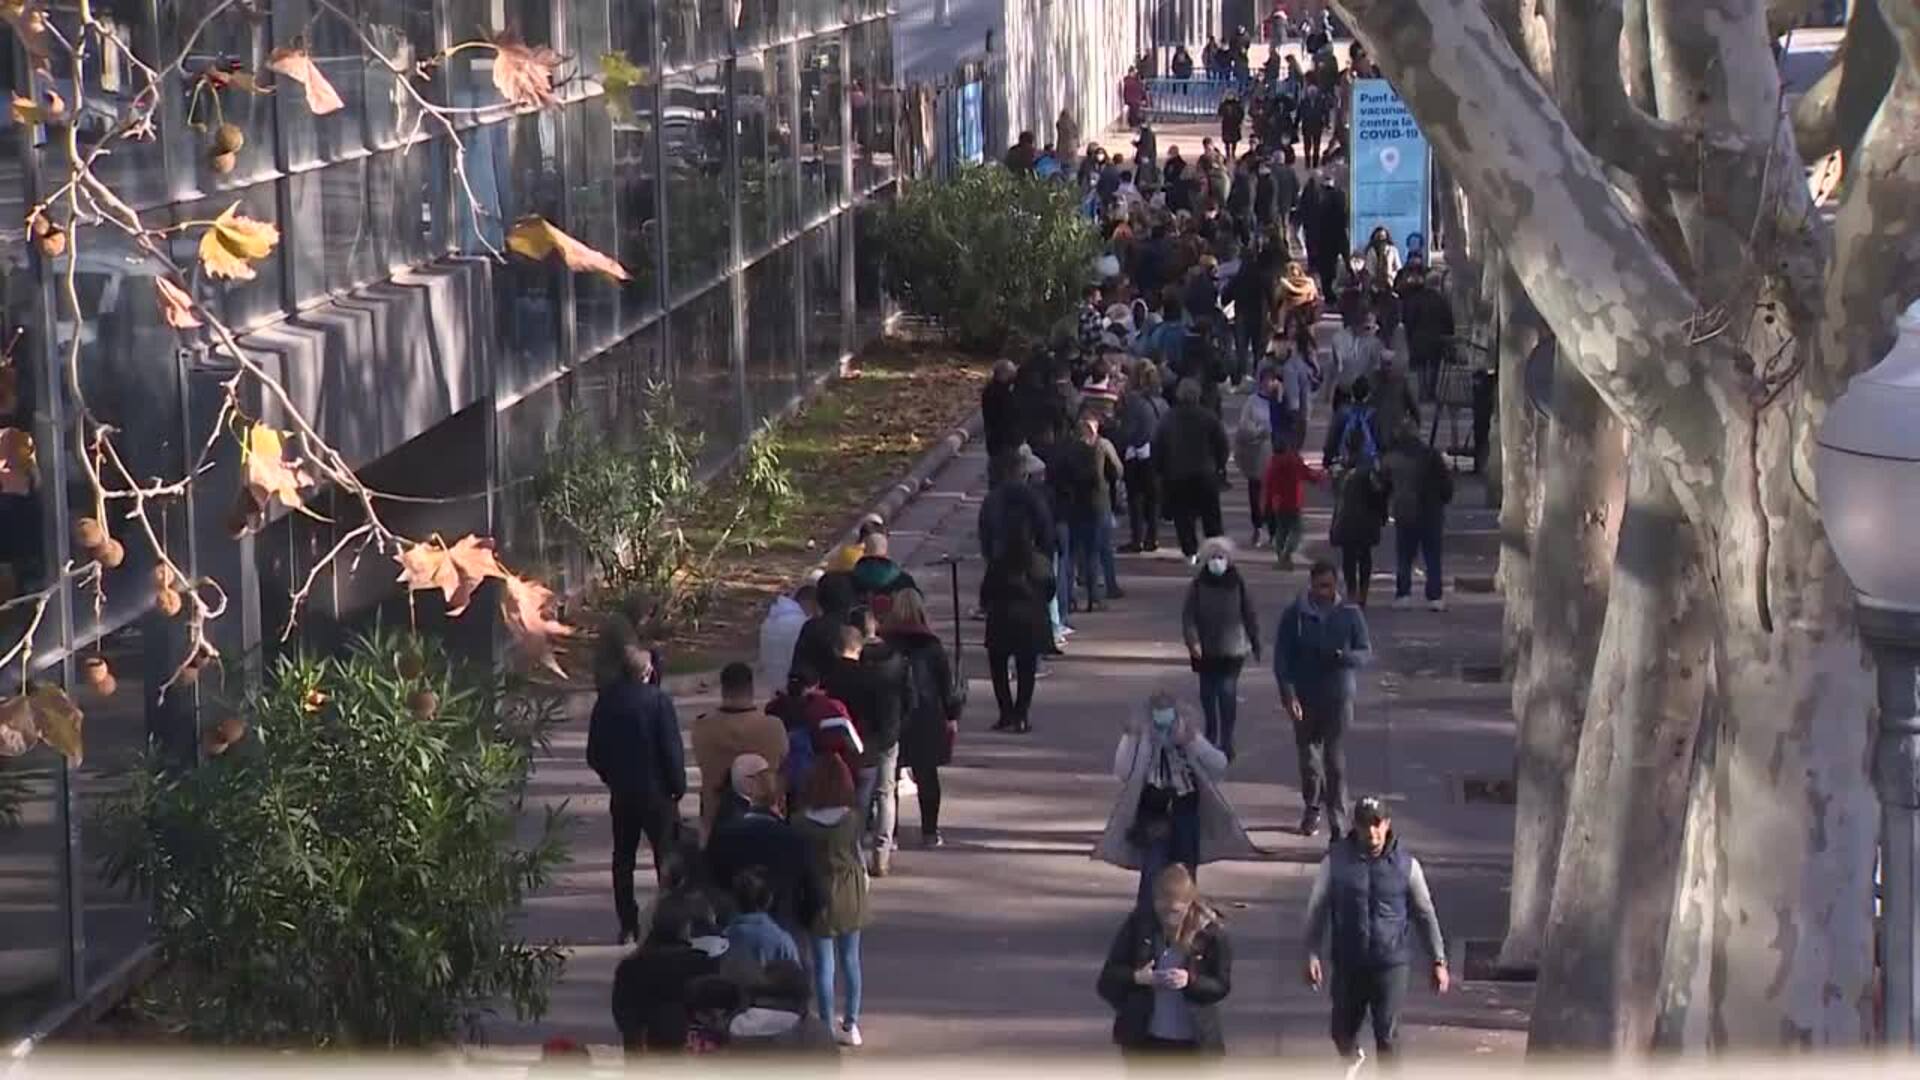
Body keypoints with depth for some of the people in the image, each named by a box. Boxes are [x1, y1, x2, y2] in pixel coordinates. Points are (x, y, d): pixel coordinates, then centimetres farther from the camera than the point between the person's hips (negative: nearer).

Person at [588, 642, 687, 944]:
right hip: (657, 793, -4)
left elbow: (594, 754, 5)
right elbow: (671, 748, -15)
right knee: (667, 857, 4)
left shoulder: (606, 701, -2)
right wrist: (678, 785, -2)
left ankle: (628, 926, 12)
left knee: (623, 859, 12)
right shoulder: (658, 700, -16)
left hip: (621, 793, 4)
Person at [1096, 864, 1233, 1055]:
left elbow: (1222, 986, -5)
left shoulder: (1210, 931, -11)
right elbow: (1109, 973, 0)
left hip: (1191, 1041, -2)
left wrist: (1190, 980, -24)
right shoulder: (1138, 923, -6)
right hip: (1143, 1038, 2)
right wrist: (1137, 977, -21)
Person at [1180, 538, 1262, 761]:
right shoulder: (1198, 585, -4)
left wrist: (1255, 643, 7)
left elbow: (1249, 614, 3)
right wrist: (1192, 641, -18)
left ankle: (1226, 741, -4)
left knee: (1227, 692, -12)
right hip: (1205, 651, 2)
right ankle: (1211, 736, 32)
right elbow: (1188, 615, -5)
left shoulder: (1237, 583, -5)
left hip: (1231, 650, -2)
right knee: (1208, 693, 13)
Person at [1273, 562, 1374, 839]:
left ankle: (1339, 823, -3)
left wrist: (1344, 657, -22)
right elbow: (1281, 657, -3)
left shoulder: (1350, 615, -2)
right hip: (1304, 698, 1)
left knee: (1336, 761, -6)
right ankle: (1312, 808, 36)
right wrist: (1288, 692, -14)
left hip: (1338, 697, -1)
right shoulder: (1294, 615, -3)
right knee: (1308, 756, 13)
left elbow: (1367, 654, 0)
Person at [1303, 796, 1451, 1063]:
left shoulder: (1406, 865, -5)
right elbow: (1317, 909, 0)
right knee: (1343, 1031, 17)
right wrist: (1313, 955, -7)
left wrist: (1438, 961, 3)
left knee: (1387, 1036, -5)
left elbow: (1425, 914, 3)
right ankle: (1353, 1061, 50)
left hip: (1392, 962, -2)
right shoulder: (1336, 861, -6)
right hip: (1348, 961, 2)